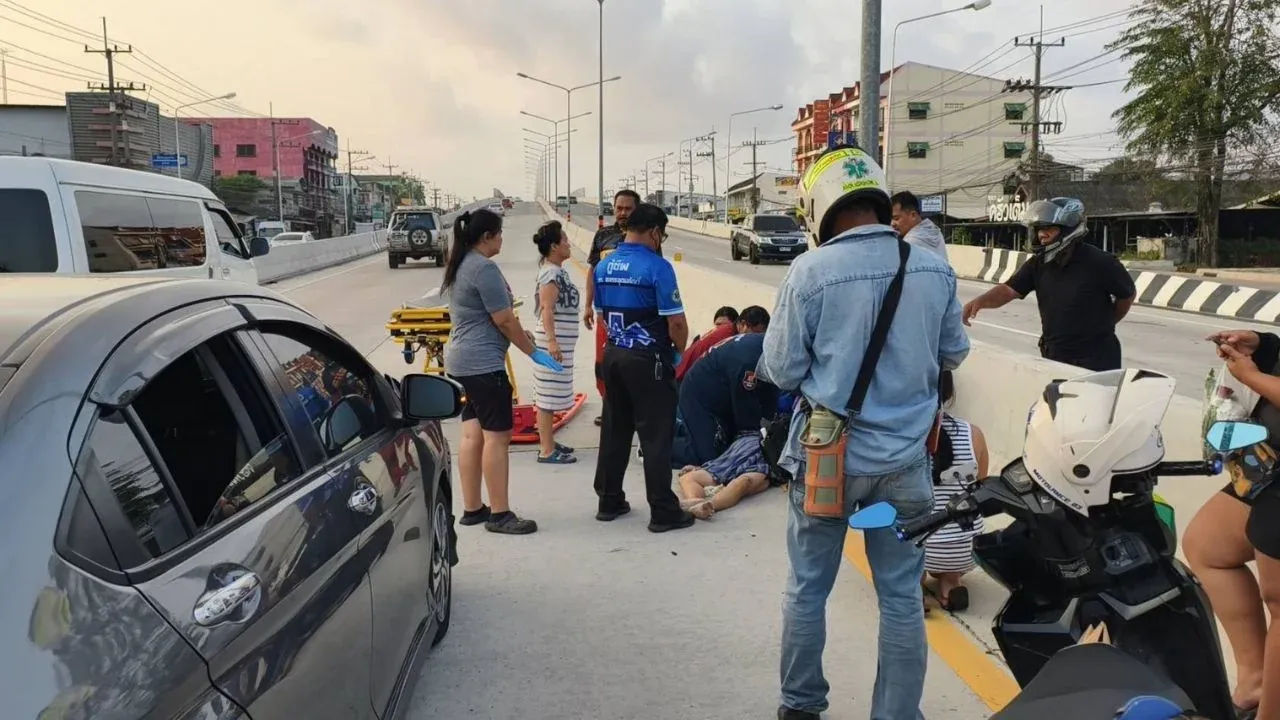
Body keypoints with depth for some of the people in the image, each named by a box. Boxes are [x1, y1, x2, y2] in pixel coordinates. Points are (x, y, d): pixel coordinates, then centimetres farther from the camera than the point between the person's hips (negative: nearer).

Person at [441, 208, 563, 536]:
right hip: (483, 363, -10)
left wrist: (520, 333, 14)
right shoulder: (484, 268, -16)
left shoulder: (459, 266, 15)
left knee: (473, 434, 12)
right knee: (497, 435, -6)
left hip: (461, 360, 10)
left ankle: (472, 508, 17)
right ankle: (499, 514, -3)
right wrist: (534, 352, -7)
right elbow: (503, 320, -16)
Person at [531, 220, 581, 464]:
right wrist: (551, 341, -32)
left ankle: (548, 442, 26)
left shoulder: (558, 271, 14)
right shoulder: (551, 273, -16)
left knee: (551, 395, 16)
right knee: (548, 396, -5)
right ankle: (547, 450, -1)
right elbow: (546, 310, -24)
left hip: (561, 342, 10)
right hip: (554, 343, -10)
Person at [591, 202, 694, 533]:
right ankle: (663, 511, 6)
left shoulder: (603, 267, 5)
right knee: (656, 436, 0)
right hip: (648, 360, -7)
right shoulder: (657, 267, -16)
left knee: (614, 431, 15)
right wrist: (679, 351, 2)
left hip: (613, 355, 7)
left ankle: (609, 501, 24)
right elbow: (676, 321, -16)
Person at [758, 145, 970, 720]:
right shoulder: (935, 271, -3)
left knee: (807, 587, 15)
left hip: (828, 453, -2)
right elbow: (954, 353, 10)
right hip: (904, 457, 2)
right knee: (902, 596, 12)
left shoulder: (810, 272, -14)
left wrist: (767, 363, 12)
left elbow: (783, 370, -10)